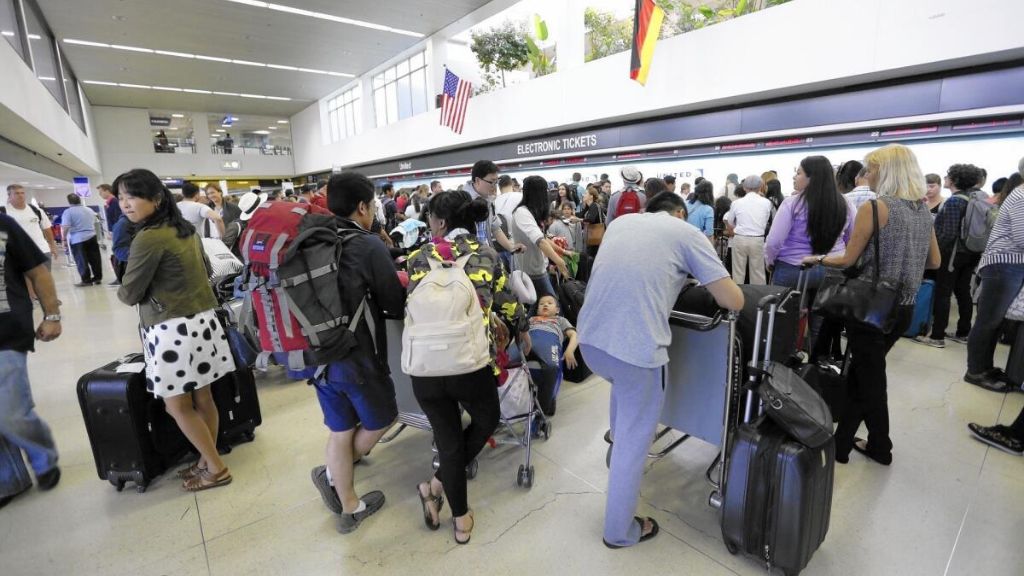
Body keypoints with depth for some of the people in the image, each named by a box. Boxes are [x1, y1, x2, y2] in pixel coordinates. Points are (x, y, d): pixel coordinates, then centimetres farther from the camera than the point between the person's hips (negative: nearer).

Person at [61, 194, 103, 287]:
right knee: (95, 259, 8)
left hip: (77, 240, -5)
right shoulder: (89, 210, 11)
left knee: (82, 261, 0)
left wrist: (64, 237, -4)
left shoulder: (68, 212, -9)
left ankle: (86, 280, 2)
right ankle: (98, 278, 11)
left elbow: (65, 227, -15)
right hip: (92, 237, 6)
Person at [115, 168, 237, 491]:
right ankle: (207, 461, 28)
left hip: (173, 330, -8)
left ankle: (216, 469, 16)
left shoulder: (149, 238, -17)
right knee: (202, 398, 15)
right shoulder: (186, 229, 9)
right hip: (202, 320, 8)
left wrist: (122, 290, 14)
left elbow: (130, 294, -7)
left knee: (178, 407, 5)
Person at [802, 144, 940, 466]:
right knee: (859, 375, 15)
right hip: (904, 308, 7)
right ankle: (841, 442, 23)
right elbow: (934, 262, 17)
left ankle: (881, 448, 24)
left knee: (870, 380, 8)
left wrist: (817, 259, 5)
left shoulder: (875, 207, -13)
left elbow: (849, 260, -11)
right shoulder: (923, 211, 9)